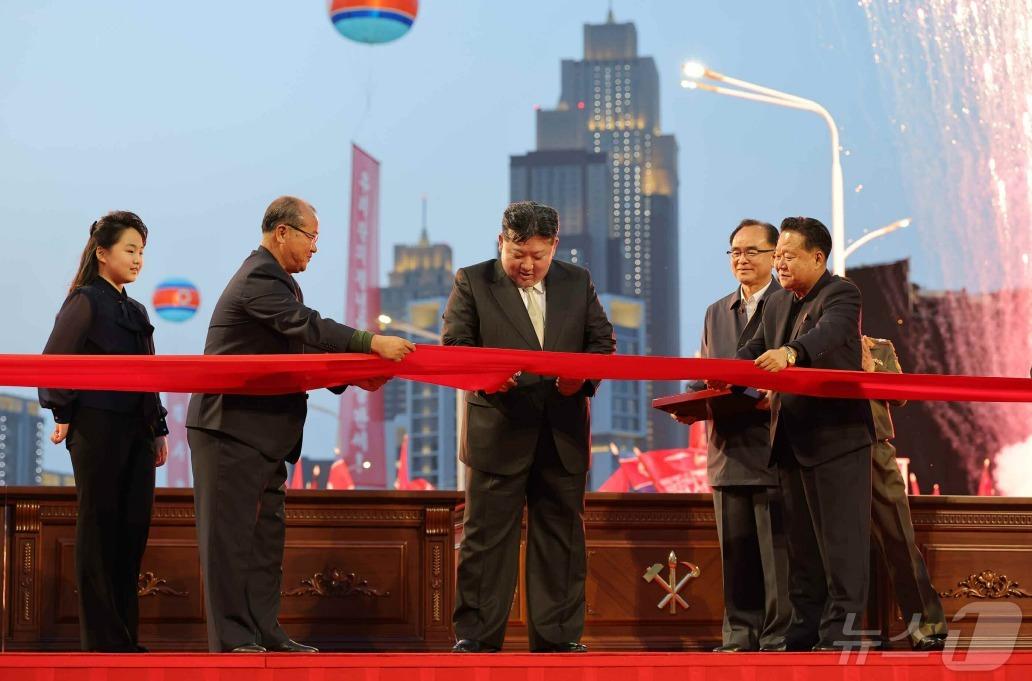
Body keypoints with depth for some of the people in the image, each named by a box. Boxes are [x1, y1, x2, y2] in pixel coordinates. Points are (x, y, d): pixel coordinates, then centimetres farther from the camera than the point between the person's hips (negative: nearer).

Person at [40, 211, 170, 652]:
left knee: (133, 531, 6)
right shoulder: (86, 302, -6)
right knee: (100, 529, -2)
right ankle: (102, 638, 3)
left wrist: (158, 429, 16)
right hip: (98, 429, -7)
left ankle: (125, 636, 13)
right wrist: (62, 415, -12)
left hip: (136, 432, 7)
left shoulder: (135, 312, 17)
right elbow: (53, 362, -11)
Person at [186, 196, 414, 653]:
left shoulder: (280, 281, 18)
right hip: (231, 427, -11)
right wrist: (374, 343, -30)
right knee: (230, 533, -6)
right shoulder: (258, 279, -15)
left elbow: (304, 346, 16)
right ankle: (231, 638, -3)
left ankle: (263, 631, 16)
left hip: (264, 432, 11)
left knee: (266, 533, 11)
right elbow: (309, 327, -26)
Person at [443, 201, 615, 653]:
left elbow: (603, 342, 11)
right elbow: (453, 346, -2)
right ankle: (475, 636, 6)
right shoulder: (472, 282, 3)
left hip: (563, 435, 3)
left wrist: (583, 374, -10)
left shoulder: (578, 282, 12)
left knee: (561, 538, 7)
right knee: (486, 536, 0)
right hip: (497, 433, -3)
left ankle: (557, 637, 15)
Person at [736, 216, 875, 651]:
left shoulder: (841, 294, -9)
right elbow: (754, 351, 12)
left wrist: (790, 353, -49)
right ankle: (804, 632, 18)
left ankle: (840, 633, -3)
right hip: (792, 440, 8)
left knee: (841, 539, -5)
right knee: (801, 542, 12)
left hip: (837, 436, -8)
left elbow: (830, 332, -30)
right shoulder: (776, 304, 16)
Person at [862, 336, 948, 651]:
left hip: (876, 451, 1)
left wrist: (870, 368, -7)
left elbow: (901, 396, 5)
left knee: (899, 541, -4)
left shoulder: (880, 349, 16)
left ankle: (925, 625, -3)